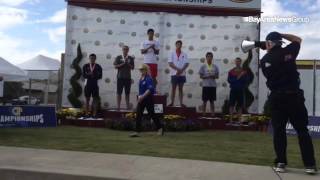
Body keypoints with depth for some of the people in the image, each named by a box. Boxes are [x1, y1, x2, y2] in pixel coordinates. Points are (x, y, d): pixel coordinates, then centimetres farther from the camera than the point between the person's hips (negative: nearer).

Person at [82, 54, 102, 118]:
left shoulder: (98, 67, 4)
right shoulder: (85, 66, 7)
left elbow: (100, 76, -2)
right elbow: (84, 75, 1)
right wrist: (89, 74, -18)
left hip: (95, 84, -1)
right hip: (87, 84, 1)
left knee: (95, 99, -2)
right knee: (87, 99, 3)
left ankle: (94, 114, 2)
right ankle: (87, 114, 7)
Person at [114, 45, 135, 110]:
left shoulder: (131, 58, 9)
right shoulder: (118, 57, 5)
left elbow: (132, 67, 5)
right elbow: (116, 66, -3)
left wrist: (127, 63, -10)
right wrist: (123, 63, -11)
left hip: (128, 77, 1)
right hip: (120, 77, -1)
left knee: (127, 93, 4)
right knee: (119, 93, -2)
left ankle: (128, 106, 8)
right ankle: (118, 107, 2)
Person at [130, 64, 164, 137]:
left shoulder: (148, 79, -14)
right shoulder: (141, 79, 10)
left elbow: (149, 89, -23)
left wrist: (143, 96, -27)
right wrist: (139, 96, 11)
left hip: (148, 98, -8)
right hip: (141, 99, 8)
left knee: (151, 114, 3)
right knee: (138, 114, 0)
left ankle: (160, 128, 21)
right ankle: (137, 131, 1)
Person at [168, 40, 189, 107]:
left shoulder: (184, 54, 7)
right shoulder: (172, 54, 4)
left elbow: (186, 64, 0)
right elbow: (170, 64, -4)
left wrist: (181, 70, -15)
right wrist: (177, 69, -15)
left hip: (182, 74, 1)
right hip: (174, 73, -1)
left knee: (181, 88, 5)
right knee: (173, 88, 2)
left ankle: (181, 103, 6)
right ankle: (172, 102, 4)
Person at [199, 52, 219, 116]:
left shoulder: (215, 66, 7)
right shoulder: (203, 66, 1)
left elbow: (217, 76, 8)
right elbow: (201, 76, -1)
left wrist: (213, 76, -13)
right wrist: (207, 76, -17)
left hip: (213, 85, 2)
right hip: (205, 85, -2)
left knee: (212, 100, 7)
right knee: (205, 100, 0)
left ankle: (212, 113, 11)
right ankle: (204, 114, 6)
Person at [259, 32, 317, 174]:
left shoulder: (264, 60, 3)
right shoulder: (288, 51, 1)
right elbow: (298, 39, 21)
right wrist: (281, 35, 20)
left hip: (276, 98, 1)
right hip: (294, 96, 0)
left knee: (278, 131, 7)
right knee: (302, 130, 5)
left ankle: (281, 163, 8)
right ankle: (310, 164, 8)